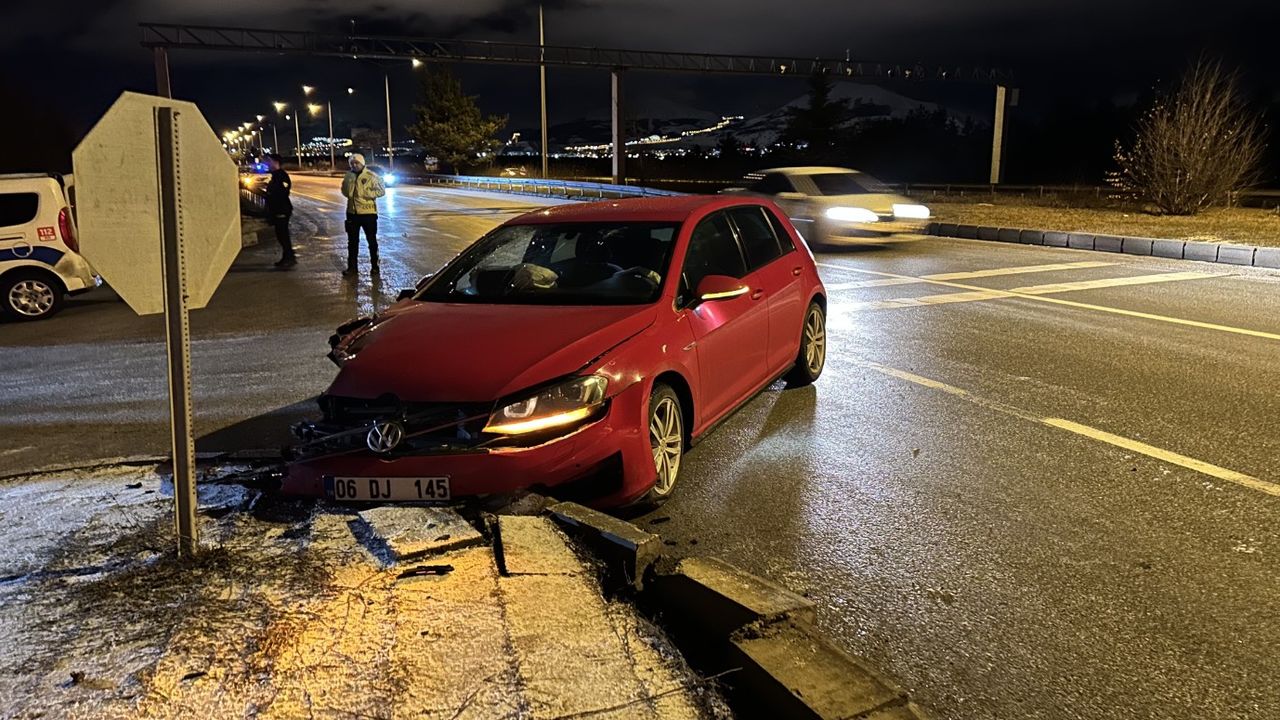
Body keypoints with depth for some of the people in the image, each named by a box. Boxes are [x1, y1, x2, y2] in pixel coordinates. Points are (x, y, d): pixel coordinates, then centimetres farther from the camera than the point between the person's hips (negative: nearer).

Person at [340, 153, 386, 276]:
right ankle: (352, 266, 17)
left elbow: (381, 191, -10)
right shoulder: (348, 176, 7)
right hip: (352, 212, 5)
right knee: (352, 240, 9)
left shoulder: (371, 176, -9)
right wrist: (348, 194, 2)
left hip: (368, 212, -5)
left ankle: (374, 265, 18)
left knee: (371, 240, 7)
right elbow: (344, 190, 23)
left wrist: (366, 193, -18)